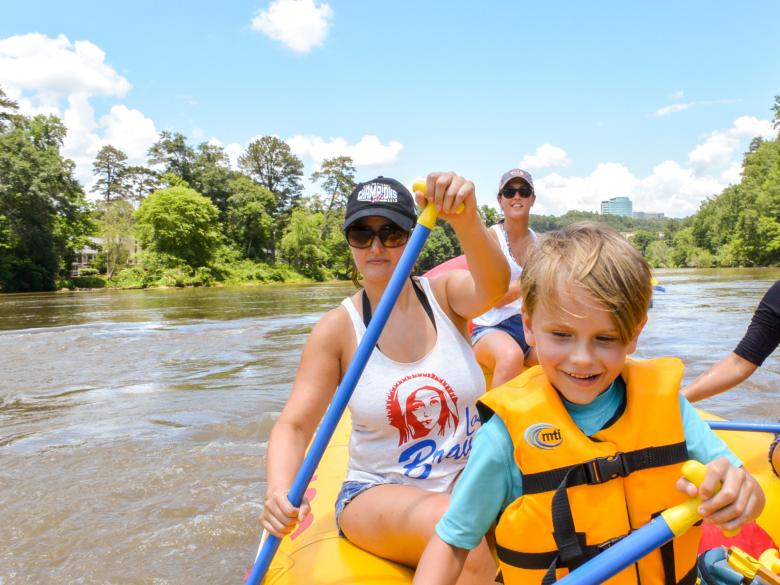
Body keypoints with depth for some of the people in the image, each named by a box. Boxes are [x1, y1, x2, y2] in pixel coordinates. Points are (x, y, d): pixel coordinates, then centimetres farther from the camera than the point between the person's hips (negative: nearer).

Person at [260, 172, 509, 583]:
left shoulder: (445, 295, -5)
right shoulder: (337, 328, -8)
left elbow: (493, 285, -28)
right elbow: (294, 425, -12)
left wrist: (467, 222, -49)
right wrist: (279, 493, -32)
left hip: (471, 482, 2)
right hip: (378, 493, -1)